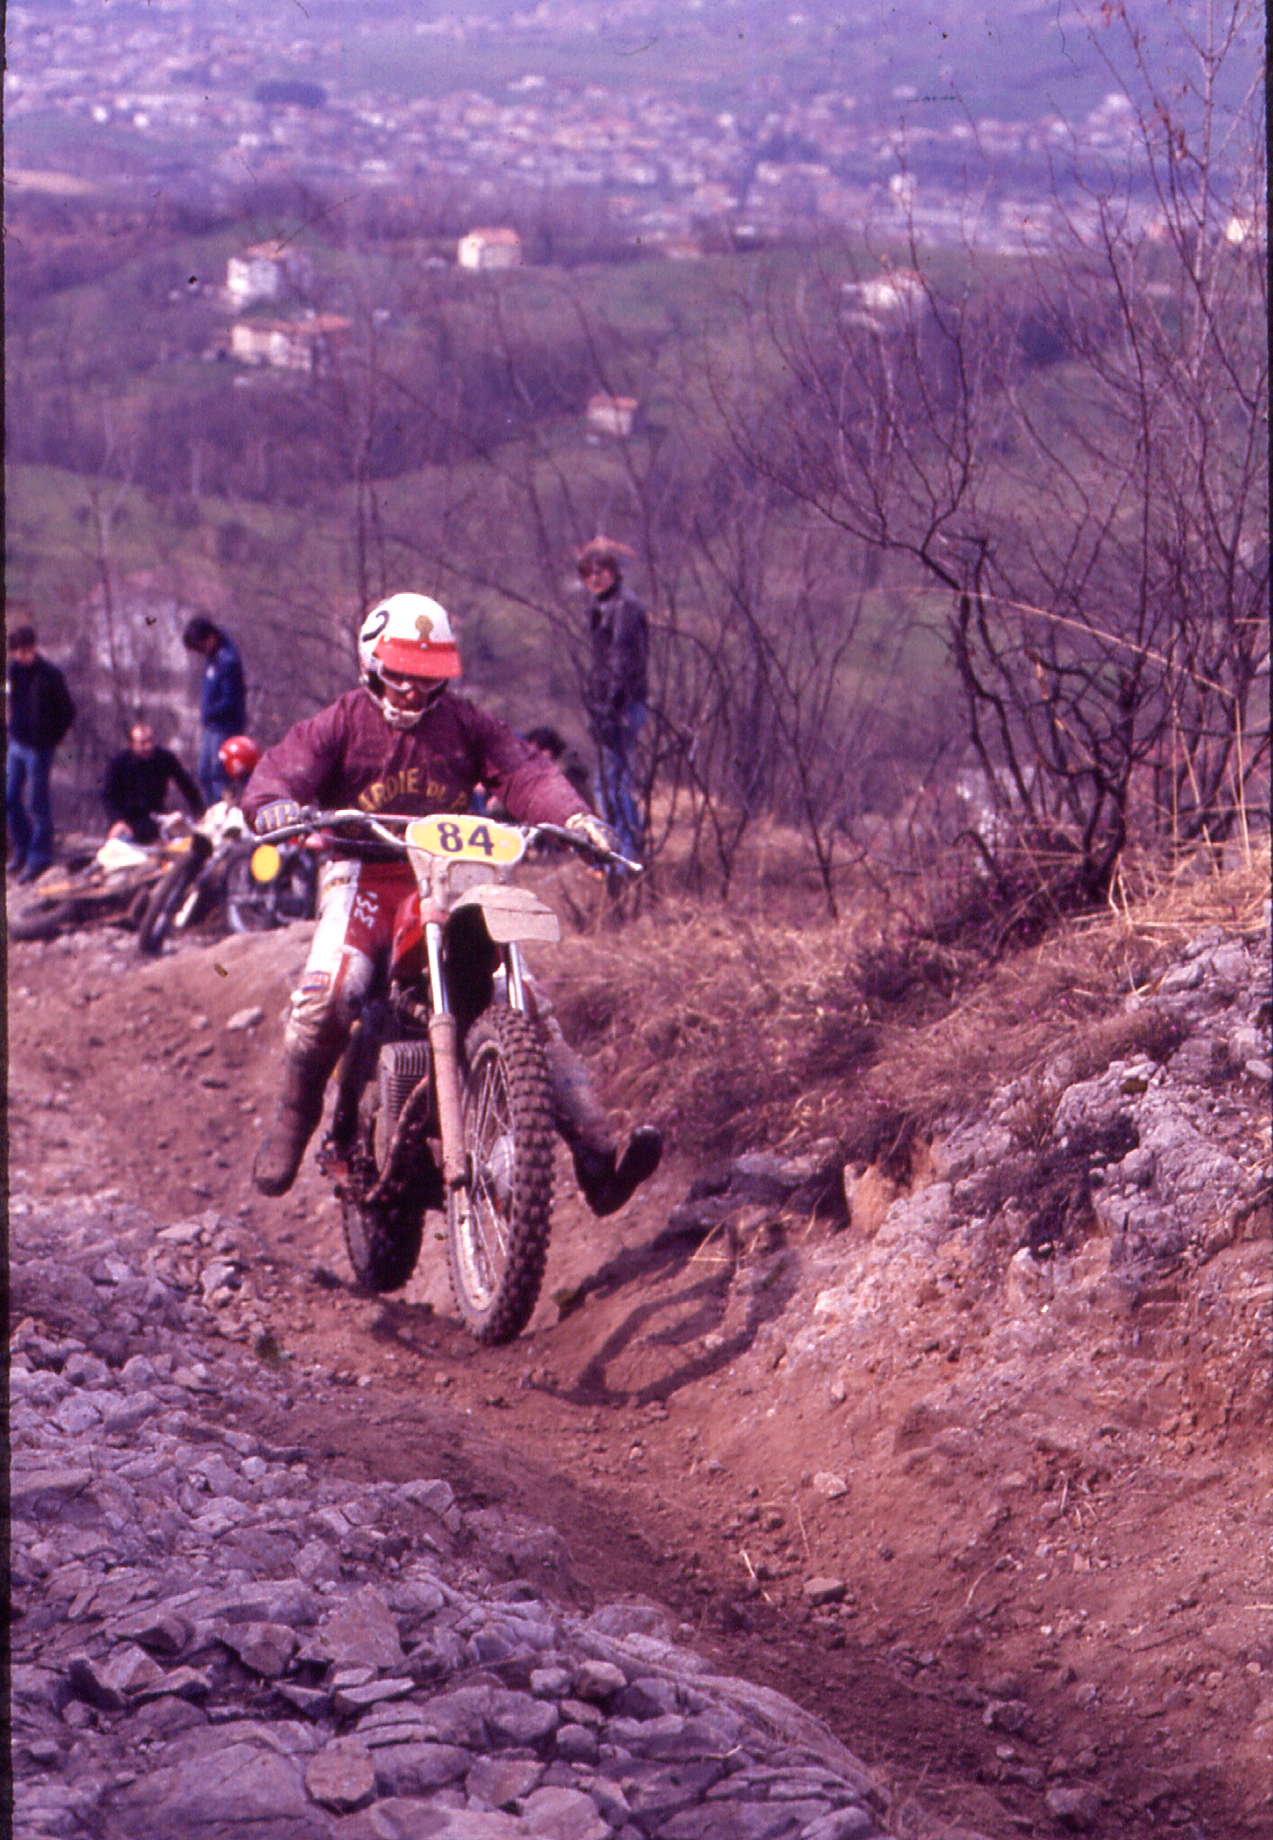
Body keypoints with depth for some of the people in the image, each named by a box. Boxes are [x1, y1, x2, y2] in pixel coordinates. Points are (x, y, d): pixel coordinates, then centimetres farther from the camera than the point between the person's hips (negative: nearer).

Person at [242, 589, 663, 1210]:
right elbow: (281, 769, -7)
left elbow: (524, 770, -2)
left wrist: (575, 816, -23)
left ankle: (598, 1156, -18)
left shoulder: (466, 723, 11)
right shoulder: (341, 723, 6)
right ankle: (295, 1118, -4)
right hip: (363, 877, -2)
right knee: (327, 994, -30)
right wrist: (274, 805, -33)